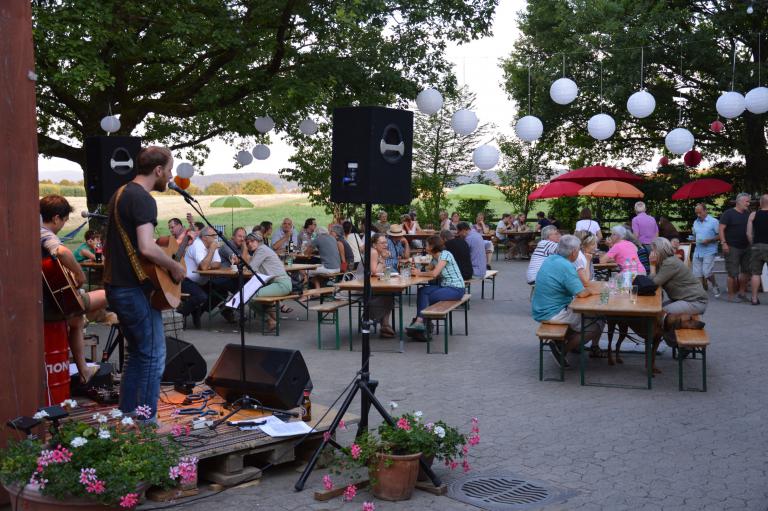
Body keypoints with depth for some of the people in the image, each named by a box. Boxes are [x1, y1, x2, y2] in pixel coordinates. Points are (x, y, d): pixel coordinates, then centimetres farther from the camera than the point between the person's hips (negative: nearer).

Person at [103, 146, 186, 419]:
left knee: (135, 354, 18)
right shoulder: (143, 199, -17)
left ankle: (126, 417, 23)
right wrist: (175, 266, -15)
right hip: (134, 289, -10)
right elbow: (147, 248, -30)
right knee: (153, 356, -2)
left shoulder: (120, 194, 14)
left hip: (116, 286, 10)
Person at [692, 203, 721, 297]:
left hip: (709, 251, -6)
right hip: (697, 251, 6)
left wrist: (709, 240, -18)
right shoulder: (695, 222, 14)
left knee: (707, 272, -13)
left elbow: (720, 236, -7)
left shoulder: (714, 221, -6)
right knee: (697, 274, 3)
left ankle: (715, 286, 13)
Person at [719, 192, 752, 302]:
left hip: (745, 247, 7)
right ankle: (731, 295, 3)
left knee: (746, 270, 10)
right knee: (733, 273, -5)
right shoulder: (728, 213, -8)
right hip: (732, 248, -7)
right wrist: (724, 243, -19)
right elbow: (721, 229, -12)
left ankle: (741, 293, 23)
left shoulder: (747, 214, 12)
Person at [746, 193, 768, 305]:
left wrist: (753, 244, 11)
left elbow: (748, 233, 0)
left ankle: (754, 298, 6)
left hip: (757, 246, 2)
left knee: (755, 273, 7)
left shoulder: (753, 215, 3)